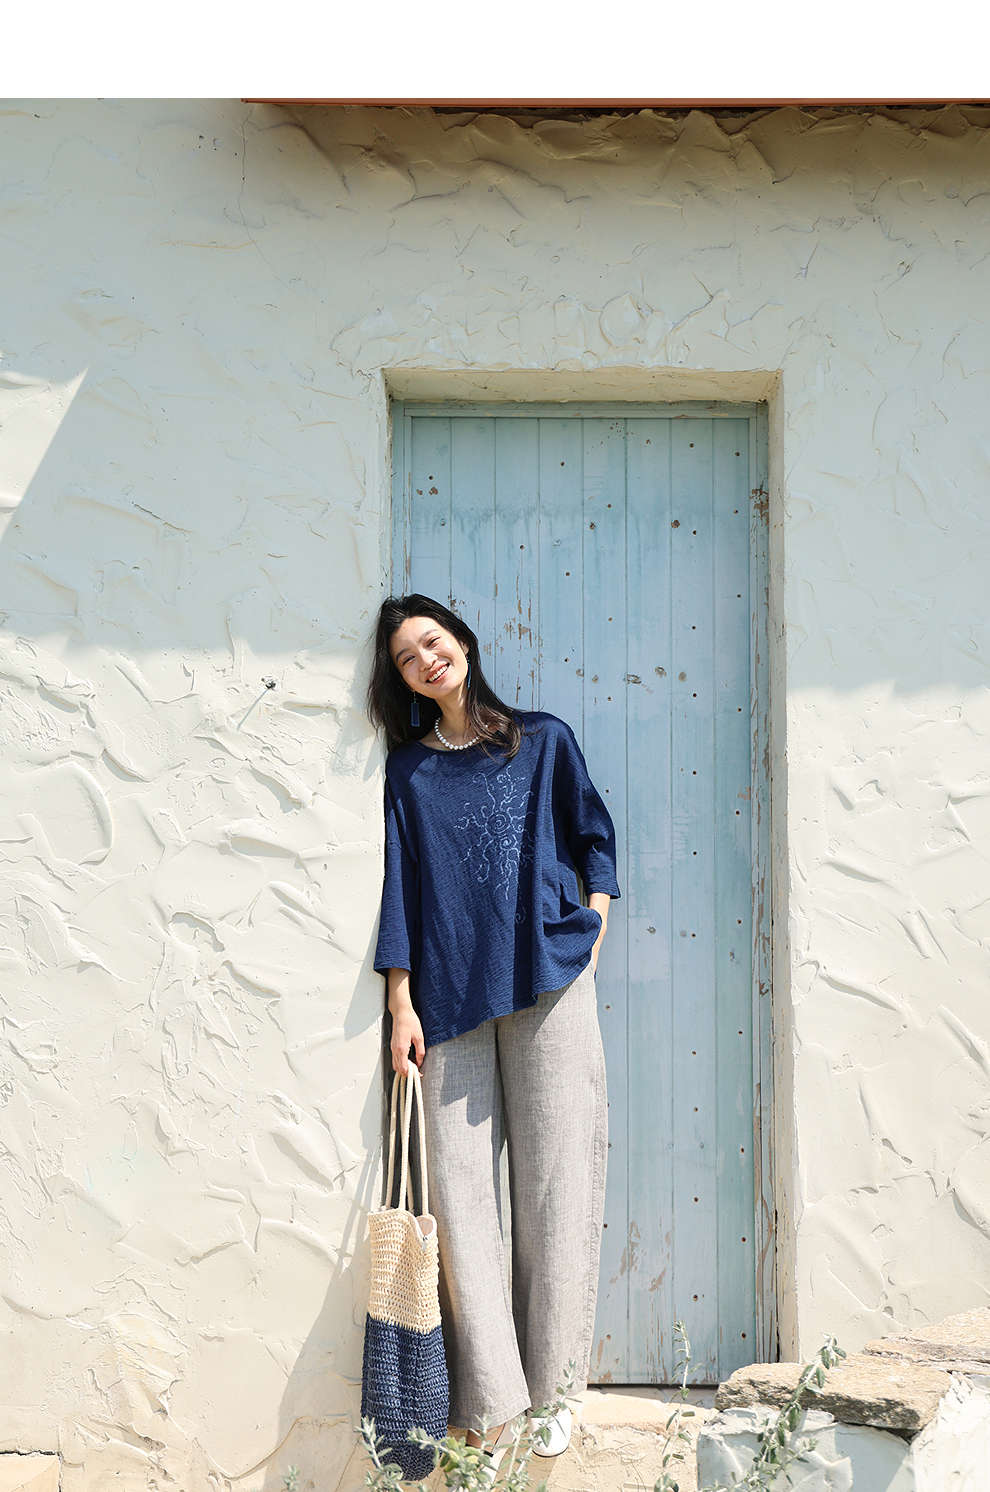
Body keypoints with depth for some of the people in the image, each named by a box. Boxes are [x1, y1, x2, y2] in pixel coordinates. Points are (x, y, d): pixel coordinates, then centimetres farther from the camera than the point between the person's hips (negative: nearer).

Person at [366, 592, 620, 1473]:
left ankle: (552, 1389, 12)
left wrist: (592, 934, 3)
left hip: (548, 986, -1)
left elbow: (596, 838, 16)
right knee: (461, 1187, -3)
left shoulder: (543, 739, 13)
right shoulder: (407, 772, 13)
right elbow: (399, 888, 8)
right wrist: (401, 1003, 1)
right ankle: (491, 1403, 5)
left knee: (555, 1185, -1)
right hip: (449, 998, 1)